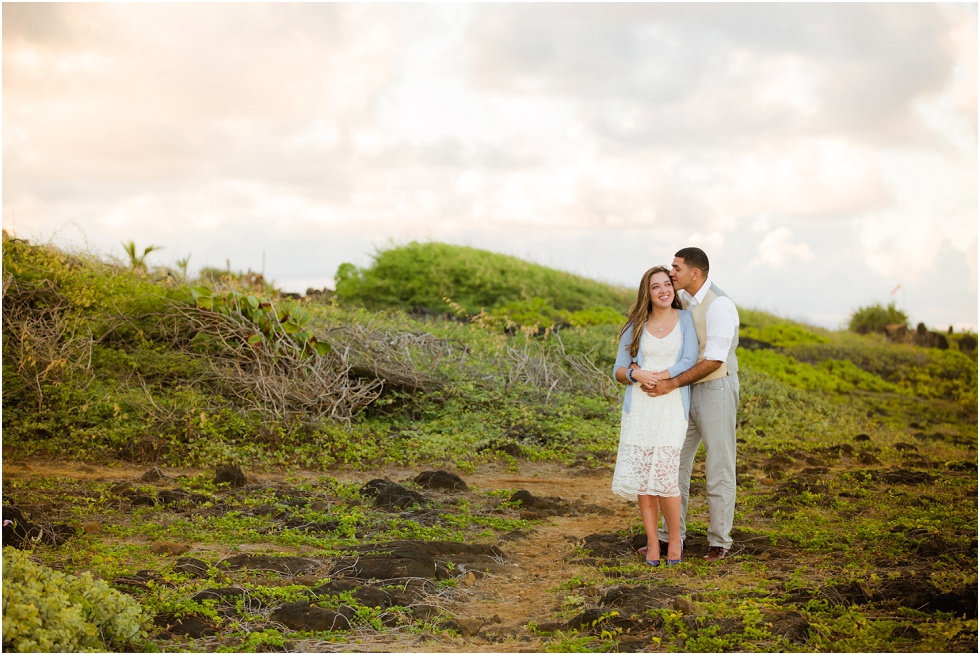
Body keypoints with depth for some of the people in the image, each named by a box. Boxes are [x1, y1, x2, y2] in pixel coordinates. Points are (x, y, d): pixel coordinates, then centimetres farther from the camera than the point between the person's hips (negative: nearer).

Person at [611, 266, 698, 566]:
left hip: (671, 405, -2)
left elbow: (689, 361, -5)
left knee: (664, 474, -12)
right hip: (639, 407, 3)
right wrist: (636, 375, -14)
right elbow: (618, 370, 8)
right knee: (641, 475, -1)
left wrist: (659, 377, -17)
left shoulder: (685, 319, 6)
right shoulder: (635, 326, 11)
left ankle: (674, 541, 7)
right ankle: (652, 544, 10)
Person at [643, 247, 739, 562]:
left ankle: (719, 541, 13)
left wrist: (670, 385, -27)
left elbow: (713, 361, -25)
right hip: (689, 391, 8)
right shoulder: (682, 299, 5)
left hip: (716, 390, -8)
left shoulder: (719, 306, -22)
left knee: (718, 467, 1)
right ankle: (672, 536, 17)